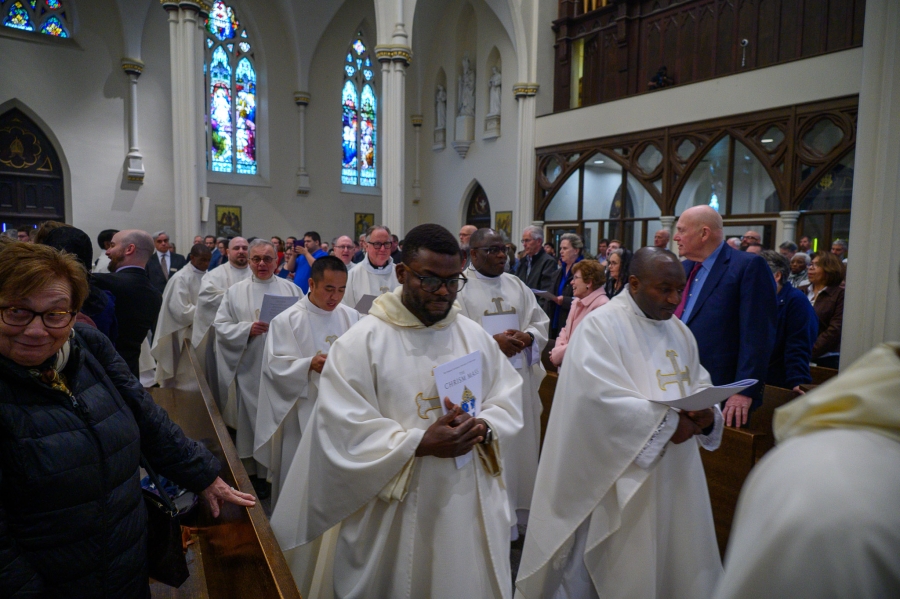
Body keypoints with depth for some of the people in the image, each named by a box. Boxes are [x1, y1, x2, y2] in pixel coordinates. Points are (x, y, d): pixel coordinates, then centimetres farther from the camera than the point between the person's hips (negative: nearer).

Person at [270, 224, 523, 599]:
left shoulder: (476, 337, 3)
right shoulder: (360, 342, -11)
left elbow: (509, 402, 4)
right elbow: (343, 430, -16)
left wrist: (483, 428, -17)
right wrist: (419, 443, -24)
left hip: (471, 505, 4)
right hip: (394, 514, -3)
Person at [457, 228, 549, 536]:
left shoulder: (516, 285, 13)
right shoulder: (458, 285, -6)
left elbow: (541, 322, 13)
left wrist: (527, 337, -9)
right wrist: (492, 342, -22)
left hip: (520, 381, 6)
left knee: (520, 446, 13)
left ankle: (518, 516, 30)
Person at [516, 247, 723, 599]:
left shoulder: (679, 331, 11)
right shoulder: (600, 326, -14)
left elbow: (700, 386, 12)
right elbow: (600, 397, -24)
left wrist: (707, 415, -10)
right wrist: (666, 421, -23)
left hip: (676, 473, 7)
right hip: (623, 480, -7)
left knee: (674, 560, 18)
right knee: (624, 569, 7)